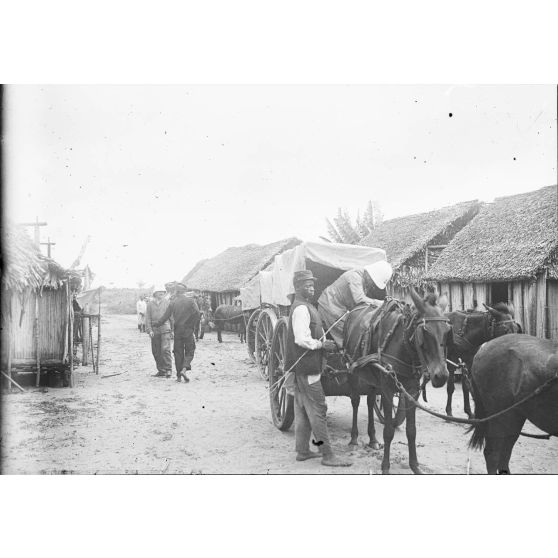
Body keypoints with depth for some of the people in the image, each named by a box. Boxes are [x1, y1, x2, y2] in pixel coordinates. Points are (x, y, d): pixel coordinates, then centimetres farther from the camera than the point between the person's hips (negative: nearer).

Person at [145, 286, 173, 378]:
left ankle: (168, 370, -9)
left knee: (165, 349, -14)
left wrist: (173, 330, 5)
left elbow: (172, 317, 8)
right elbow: (147, 318, 6)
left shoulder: (168, 303, 7)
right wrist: (149, 330, -5)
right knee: (156, 352, 5)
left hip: (165, 329, -3)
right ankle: (161, 370, 15)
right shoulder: (150, 304, 10)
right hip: (154, 330, 3)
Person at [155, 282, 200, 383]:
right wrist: (192, 325, -5)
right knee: (189, 352, 5)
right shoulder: (191, 301, -2)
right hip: (188, 330, -2)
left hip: (177, 331, 2)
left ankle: (178, 375, 10)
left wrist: (156, 324, 16)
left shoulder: (173, 302, 1)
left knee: (178, 353, 9)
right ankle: (184, 369, -18)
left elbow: (165, 316, 2)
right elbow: (197, 313, -15)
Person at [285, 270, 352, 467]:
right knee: (317, 410, -5)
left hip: (304, 367, 10)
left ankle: (302, 450, 23)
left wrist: (323, 342, 9)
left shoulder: (305, 307, 16)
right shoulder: (301, 309, -17)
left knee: (303, 410, 14)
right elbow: (302, 340, -24)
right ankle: (327, 455, 0)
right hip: (306, 366, -10)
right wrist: (322, 344, -15)